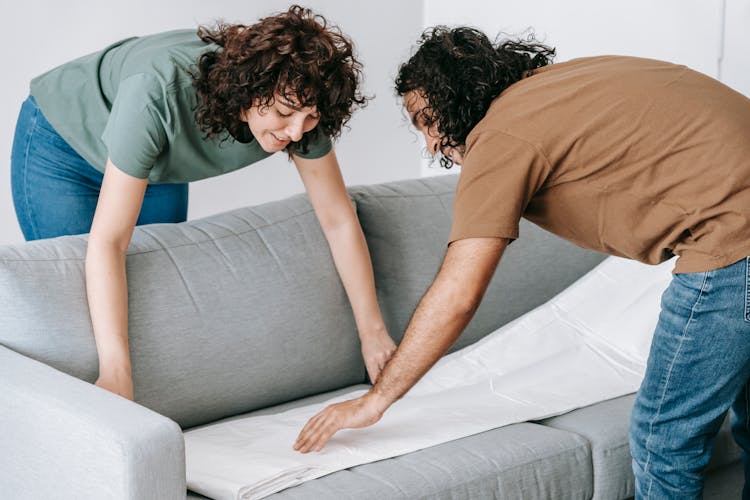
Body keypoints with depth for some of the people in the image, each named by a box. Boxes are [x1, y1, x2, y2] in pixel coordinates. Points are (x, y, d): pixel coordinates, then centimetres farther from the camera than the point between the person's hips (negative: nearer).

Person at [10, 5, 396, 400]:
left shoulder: (298, 105, -29)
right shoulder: (160, 95, -46)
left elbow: (338, 221, -18)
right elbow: (108, 241, -47)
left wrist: (372, 332, -18)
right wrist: (116, 373, -53)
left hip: (158, 169, 5)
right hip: (63, 147, -5)